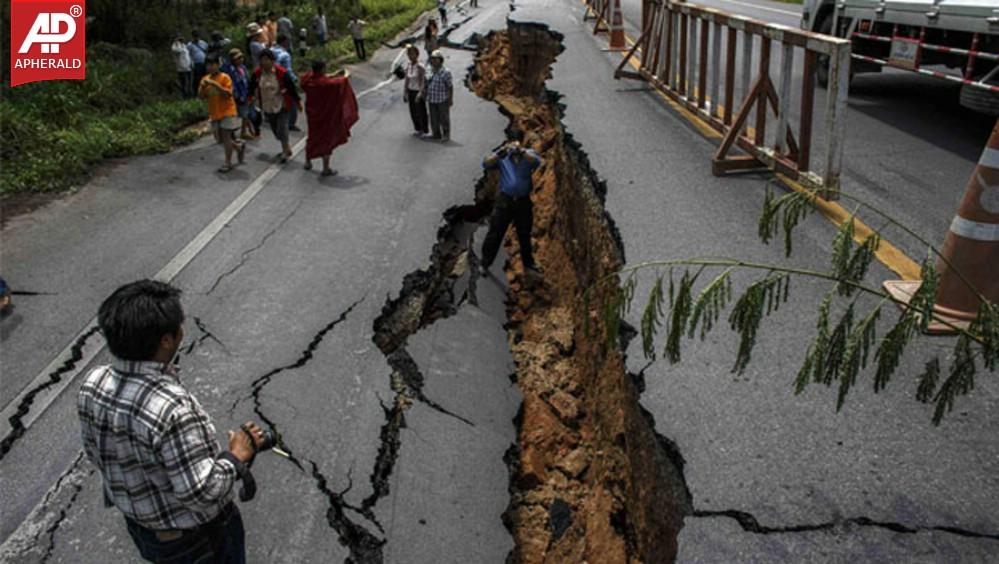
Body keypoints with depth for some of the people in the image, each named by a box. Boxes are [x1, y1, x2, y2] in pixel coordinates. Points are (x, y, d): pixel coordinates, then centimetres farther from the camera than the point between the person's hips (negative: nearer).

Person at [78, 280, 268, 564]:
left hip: (139, 524, 6)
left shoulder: (93, 385, -16)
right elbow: (202, 492, -34)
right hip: (199, 538, -6)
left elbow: (95, 453, 1)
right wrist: (237, 455, -19)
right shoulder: (172, 408, -39)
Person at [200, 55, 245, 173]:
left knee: (226, 136, -6)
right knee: (220, 137, 10)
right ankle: (239, 147, 32)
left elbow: (228, 93, -21)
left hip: (227, 112, -7)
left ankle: (228, 163, 2)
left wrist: (214, 84, -27)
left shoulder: (225, 77, -10)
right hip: (214, 113, 7)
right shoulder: (205, 79, 7)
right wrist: (203, 87, -14)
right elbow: (201, 96, 5)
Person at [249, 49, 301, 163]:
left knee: (282, 129, -9)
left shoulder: (281, 72, -17)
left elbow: (291, 87, -11)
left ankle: (286, 152, 5)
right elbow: (252, 87, 10)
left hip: (281, 106, -5)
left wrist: (298, 101, -6)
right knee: (275, 129, 13)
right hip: (267, 107, 5)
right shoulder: (257, 73, -5)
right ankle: (286, 149, 31)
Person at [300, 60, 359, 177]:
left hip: (312, 114, 7)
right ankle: (326, 169, 9)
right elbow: (340, 82, -12)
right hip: (325, 115, -6)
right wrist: (345, 77, 10)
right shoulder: (325, 83, -27)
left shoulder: (307, 78, -9)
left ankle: (308, 162, 36)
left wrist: (333, 75, 13)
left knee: (312, 137, 24)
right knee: (327, 140, 5)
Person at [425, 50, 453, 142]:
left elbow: (450, 87, -9)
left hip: (443, 100, -5)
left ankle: (446, 135, 23)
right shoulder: (430, 72, 4)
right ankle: (436, 134, 29)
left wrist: (450, 99, -9)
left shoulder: (445, 72, -13)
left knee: (444, 118, 8)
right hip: (432, 100, 5)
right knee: (434, 119, 13)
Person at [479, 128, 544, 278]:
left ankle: (528, 264, 33)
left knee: (525, 235, 16)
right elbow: (486, 164, -20)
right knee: (495, 233, 4)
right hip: (504, 200, -1)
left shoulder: (529, 154, -2)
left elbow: (536, 161, -25)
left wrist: (521, 151, -44)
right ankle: (485, 263, 17)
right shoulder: (502, 157, -3)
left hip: (523, 201, 1)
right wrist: (500, 153, -38)